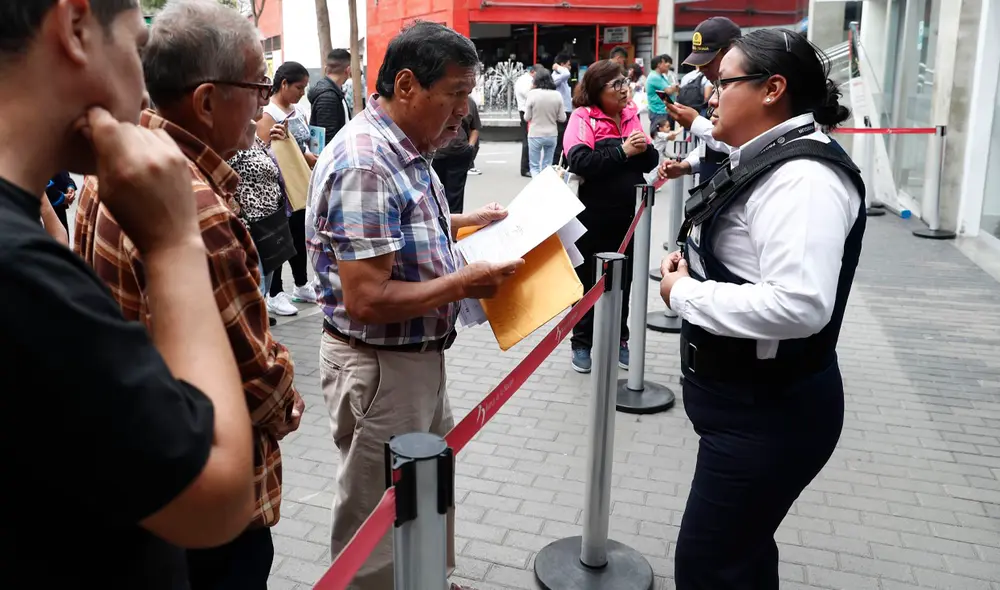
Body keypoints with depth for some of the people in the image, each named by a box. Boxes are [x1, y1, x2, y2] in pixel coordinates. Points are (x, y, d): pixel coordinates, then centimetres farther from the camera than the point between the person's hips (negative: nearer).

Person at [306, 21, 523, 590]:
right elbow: (366, 301, -29)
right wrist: (463, 284, -22)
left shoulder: (404, 148, 5)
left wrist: (466, 222, 10)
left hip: (420, 356, 10)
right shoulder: (364, 165, -26)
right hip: (378, 368, -10)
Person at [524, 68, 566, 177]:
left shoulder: (532, 94, -12)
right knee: (547, 166, 16)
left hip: (535, 135, -2)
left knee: (534, 166, 8)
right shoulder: (557, 95, -5)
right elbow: (562, 118, 0)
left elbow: (527, 118, -5)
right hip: (552, 135, 3)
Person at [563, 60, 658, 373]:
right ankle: (582, 343, 22)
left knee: (623, 280, 16)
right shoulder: (583, 117, -9)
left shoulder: (631, 115, 7)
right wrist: (622, 151, -24)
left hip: (628, 216, 5)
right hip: (593, 217, -5)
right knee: (588, 280, 9)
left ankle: (619, 340, 31)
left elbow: (651, 161, 7)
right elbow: (580, 161, -24)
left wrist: (644, 149, -14)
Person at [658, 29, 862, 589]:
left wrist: (684, 293, -22)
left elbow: (798, 305, -35)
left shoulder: (803, 176, -23)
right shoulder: (772, 162, 10)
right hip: (751, 398, 10)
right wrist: (694, 268, 1)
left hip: (770, 411, -10)